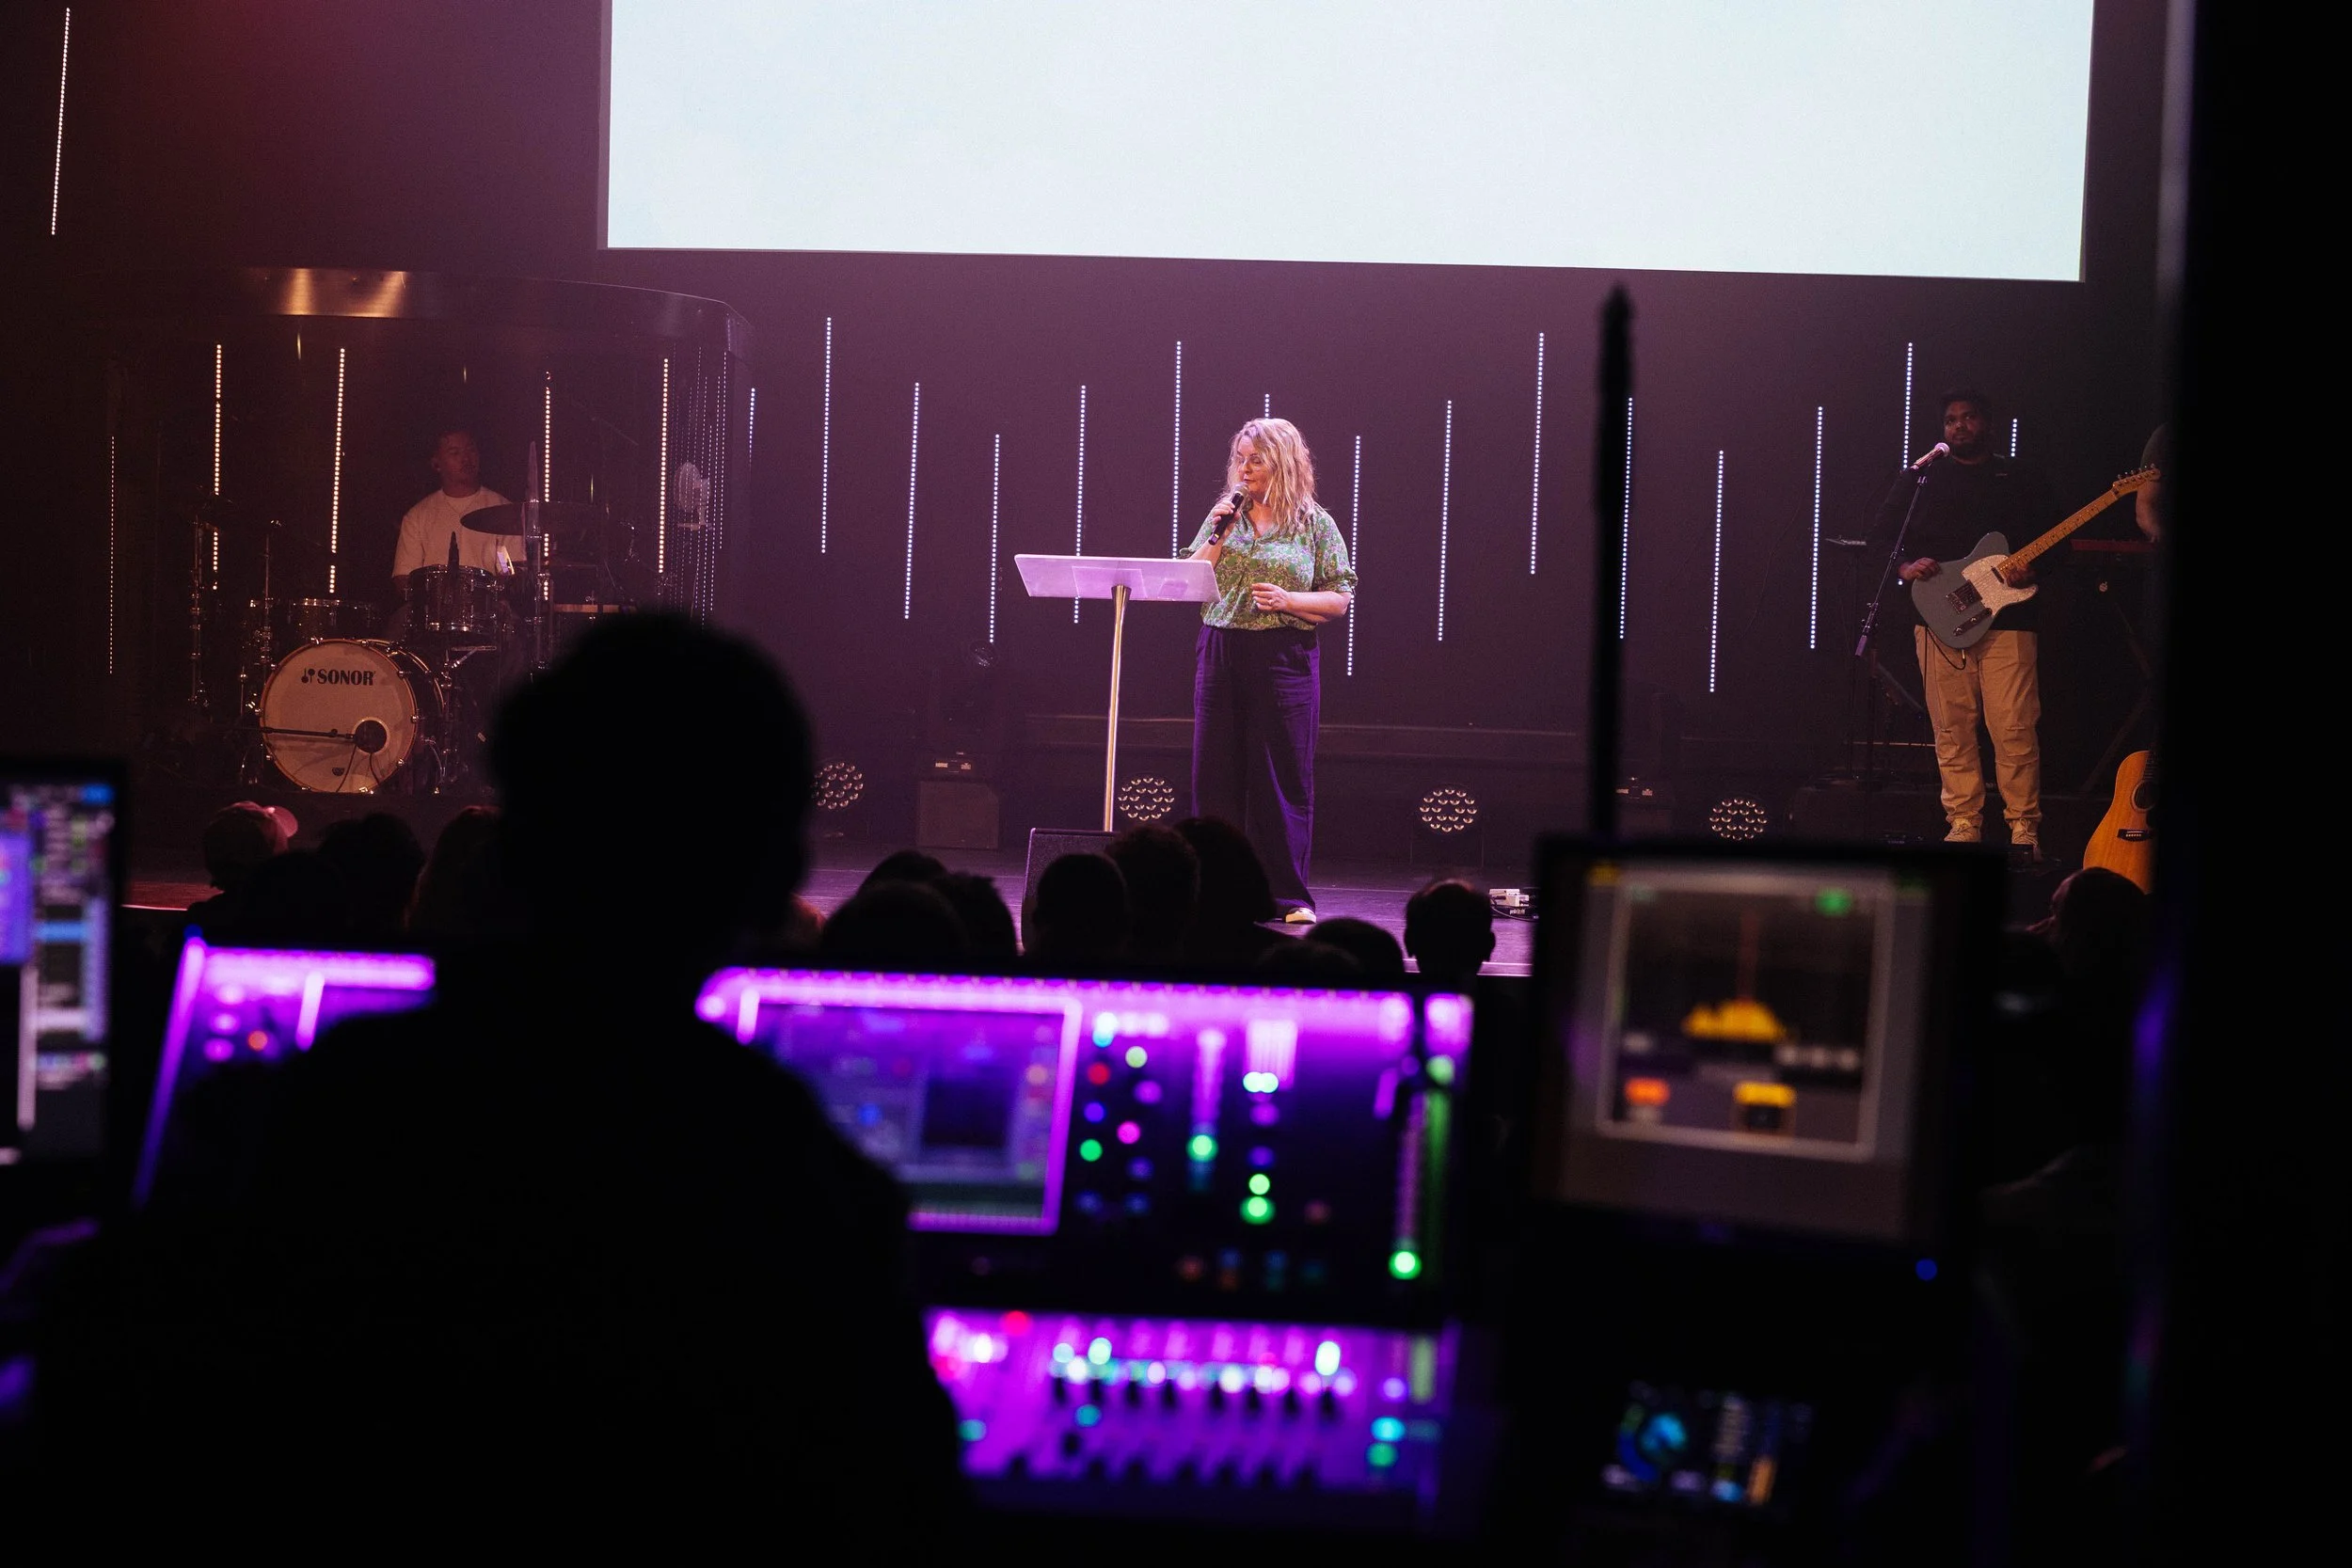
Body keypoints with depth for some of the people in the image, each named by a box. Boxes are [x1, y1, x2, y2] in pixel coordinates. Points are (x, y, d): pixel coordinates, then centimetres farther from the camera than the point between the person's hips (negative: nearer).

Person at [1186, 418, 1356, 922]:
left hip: (1284, 658, -3)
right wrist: (1217, 536, -5)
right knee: (1216, 773, 3)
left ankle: (1288, 895, 6)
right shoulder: (1225, 516, 11)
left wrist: (1289, 600, -14)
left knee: (1283, 776, -1)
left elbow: (1340, 598, 2)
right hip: (1221, 653, 3)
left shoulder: (1315, 524, 3)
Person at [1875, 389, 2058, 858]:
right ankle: (1964, 824, 8)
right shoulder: (1920, 479, 14)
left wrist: (2031, 569, -9)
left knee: (2014, 730, -8)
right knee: (1951, 731, 0)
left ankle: (2023, 827, -1)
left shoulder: (2021, 481, 14)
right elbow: (1879, 538, 12)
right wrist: (1904, 568, -7)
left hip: (2007, 619, -1)